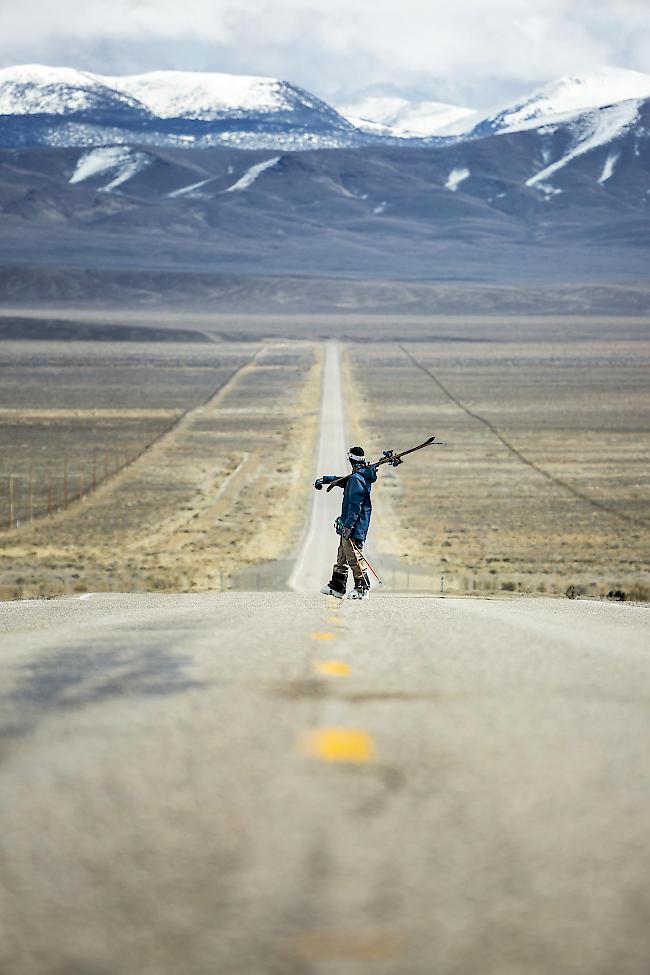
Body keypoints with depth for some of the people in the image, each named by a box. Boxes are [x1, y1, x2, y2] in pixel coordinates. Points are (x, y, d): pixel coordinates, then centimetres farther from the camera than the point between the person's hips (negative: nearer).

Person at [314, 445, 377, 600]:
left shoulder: (357, 478, -18)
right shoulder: (362, 476, 13)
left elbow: (355, 505, -23)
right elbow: (344, 481, 34)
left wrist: (348, 525, -25)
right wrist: (325, 479, 43)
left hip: (354, 525, -11)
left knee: (353, 557, -8)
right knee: (342, 556, 16)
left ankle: (362, 588, -5)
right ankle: (337, 587, 22)